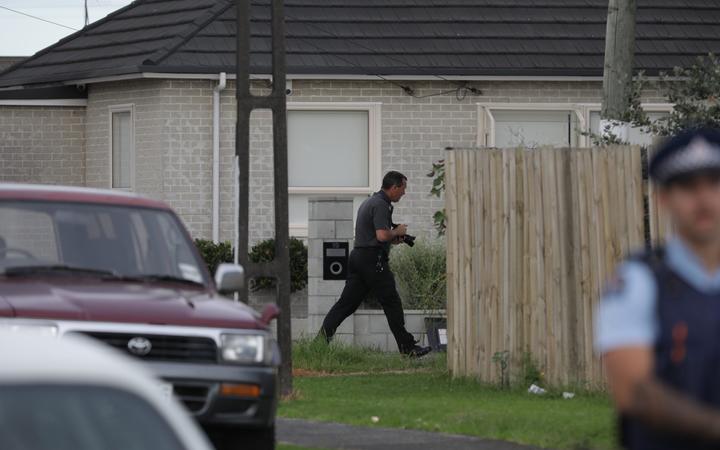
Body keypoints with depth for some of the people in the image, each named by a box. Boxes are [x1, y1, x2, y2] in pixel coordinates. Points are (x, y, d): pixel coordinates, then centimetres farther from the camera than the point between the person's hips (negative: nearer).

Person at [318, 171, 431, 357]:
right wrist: (397, 232, -5)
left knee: (347, 302, 5)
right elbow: (382, 235, -24)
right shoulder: (381, 205, -13)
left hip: (357, 256, 9)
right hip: (373, 259, -9)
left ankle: (323, 334, -5)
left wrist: (393, 237, 17)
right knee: (392, 303, -2)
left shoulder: (369, 202, 20)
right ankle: (407, 347, 2)